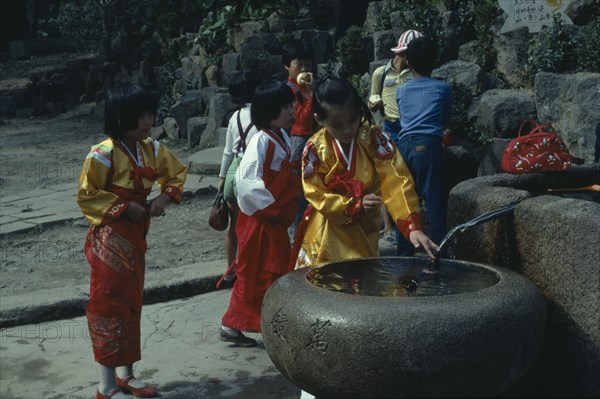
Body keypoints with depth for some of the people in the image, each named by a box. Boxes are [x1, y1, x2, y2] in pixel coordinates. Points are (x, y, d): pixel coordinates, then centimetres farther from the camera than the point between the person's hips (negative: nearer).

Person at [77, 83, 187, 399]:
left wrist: (165, 196, -5)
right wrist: (125, 208, -18)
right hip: (110, 238, -7)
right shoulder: (103, 154, -19)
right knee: (110, 303, -1)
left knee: (131, 302, 15)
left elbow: (177, 173, 14)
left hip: (136, 236, 7)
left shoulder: (151, 149, 2)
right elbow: (86, 197, -15)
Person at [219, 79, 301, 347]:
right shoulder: (261, 141, -19)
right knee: (256, 273, -1)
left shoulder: (282, 137, 8)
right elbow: (247, 180, -27)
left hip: (277, 220, 9)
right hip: (259, 220, -9)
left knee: (278, 271, 15)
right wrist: (272, 207, -20)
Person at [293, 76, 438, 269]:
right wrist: (356, 204, -27)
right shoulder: (314, 149, -13)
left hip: (363, 230, 0)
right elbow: (316, 196, -12)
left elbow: (396, 181, -23)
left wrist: (413, 226, -35)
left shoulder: (374, 138, -15)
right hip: (327, 234, 0)